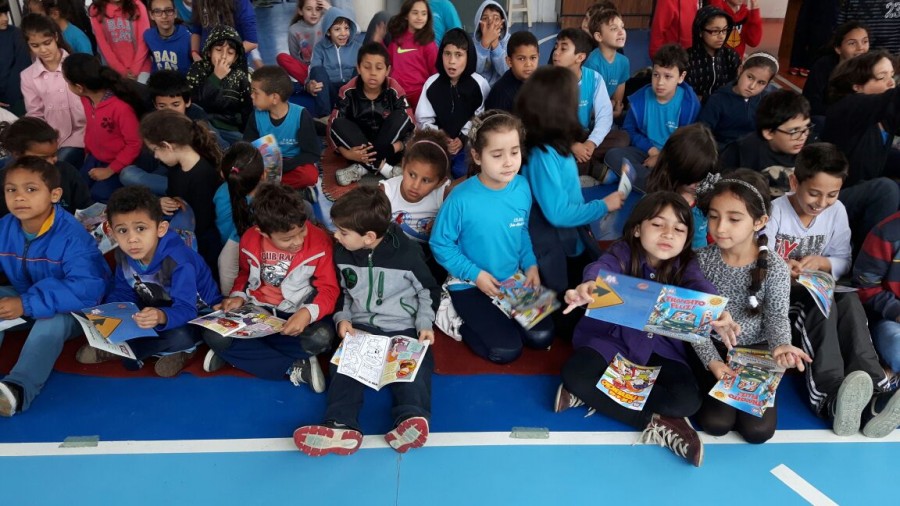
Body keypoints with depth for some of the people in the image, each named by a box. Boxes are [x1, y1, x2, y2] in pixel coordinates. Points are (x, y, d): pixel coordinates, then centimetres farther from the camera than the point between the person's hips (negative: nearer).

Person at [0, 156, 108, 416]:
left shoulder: (71, 234, -28)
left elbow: (89, 288, -38)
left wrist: (28, 304, -42)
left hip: (70, 310, -6)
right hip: (25, 301, 6)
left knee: (52, 319, -36)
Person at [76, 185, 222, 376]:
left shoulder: (178, 261, -34)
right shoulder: (123, 255, -12)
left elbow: (186, 310, -40)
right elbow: (122, 293, -2)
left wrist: (162, 317, -61)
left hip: (196, 313, -6)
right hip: (154, 310, 6)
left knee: (180, 335, -37)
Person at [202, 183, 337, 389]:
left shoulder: (320, 241, -17)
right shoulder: (249, 239, -6)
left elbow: (328, 289, -15)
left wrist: (308, 312, -35)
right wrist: (238, 296, -7)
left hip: (299, 314, -2)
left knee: (321, 337, -36)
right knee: (214, 336, -25)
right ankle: (295, 369, -21)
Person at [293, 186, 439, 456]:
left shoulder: (407, 253, -12)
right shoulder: (342, 253, 0)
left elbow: (428, 291, 1)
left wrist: (425, 325, -10)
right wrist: (342, 318, -3)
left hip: (403, 329, -2)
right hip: (360, 327, 2)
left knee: (415, 365, -28)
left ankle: (412, 419, -47)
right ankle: (342, 427, -41)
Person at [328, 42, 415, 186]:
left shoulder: (394, 91, -12)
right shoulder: (348, 92, -12)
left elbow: (411, 127, -15)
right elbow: (333, 126, -14)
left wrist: (394, 148, -31)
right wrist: (346, 153, -30)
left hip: (387, 144, 0)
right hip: (358, 147, 0)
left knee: (401, 117, -25)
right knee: (338, 124, -25)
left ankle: (363, 167, -27)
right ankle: (382, 167, -32)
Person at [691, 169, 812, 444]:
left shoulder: (775, 268, -14)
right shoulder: (702, 260, -12)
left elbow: (777, 316, -10)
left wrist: (781, 345, -34)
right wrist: (712, 361, -20)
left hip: (757, 350, 0)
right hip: (712, 347, 0)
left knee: (758, 429, -9)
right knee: (716, 423, -13)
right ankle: (716, 388, 19)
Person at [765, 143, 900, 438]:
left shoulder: (837, 212, 0)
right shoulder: (775, 212, -14)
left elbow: (843, 262, 6)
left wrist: (821, 262, -17)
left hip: (817, 290, 4)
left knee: (850, 301, -28)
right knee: (821, 309, -34)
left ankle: (871, 389, -41)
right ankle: (831, 396, -51)